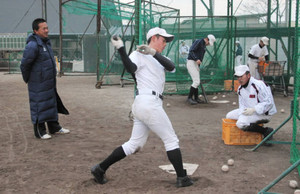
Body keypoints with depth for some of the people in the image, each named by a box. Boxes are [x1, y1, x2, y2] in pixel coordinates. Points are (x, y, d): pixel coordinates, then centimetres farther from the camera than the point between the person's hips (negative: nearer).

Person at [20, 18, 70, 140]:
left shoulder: (46, 42, 9)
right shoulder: (33, 45, -20)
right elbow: (24, 64, -16)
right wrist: (27, 80, -4)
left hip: (49, 82, 9)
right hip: (38, 84, -9)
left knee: (52, 104, 16)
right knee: (39, 106, 0)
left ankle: (54, 127, 28)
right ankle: (39, 132, 11)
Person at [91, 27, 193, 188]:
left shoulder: (158, 58, 21)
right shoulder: (139, 54, -4)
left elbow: (171, 67, -1)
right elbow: (131, 68, -25)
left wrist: (153, 53, -15)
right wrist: (121, 49, -36)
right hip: (149, 104, -9)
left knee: (135, 144, 11)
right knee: (171, 140, 2)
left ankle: (100, 169, 15)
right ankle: (182, 178, 12)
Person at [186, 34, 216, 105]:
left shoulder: (204, 46, 19)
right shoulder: (198, 42, -9)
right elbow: (191, 51, -19)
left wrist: (198, 67, 18)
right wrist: (196, 59, -31)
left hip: (196, 64, 10)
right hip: (191, 63, -10)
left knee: (197, 81, 14)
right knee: (196, 81, -14)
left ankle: (196, 98, 23)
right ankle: (189, 98, -9)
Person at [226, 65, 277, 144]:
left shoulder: (259, 85, -21)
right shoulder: (240, 89, 6)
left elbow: (269, 102, -22)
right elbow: (242, 104, 11)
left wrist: (254, 109, -29)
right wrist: (243, 112, -12)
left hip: (264, 113, -9)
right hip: (249, 111, 9)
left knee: (241, 123, -28)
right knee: (229, 116, 4)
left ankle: (266, 131, -14)